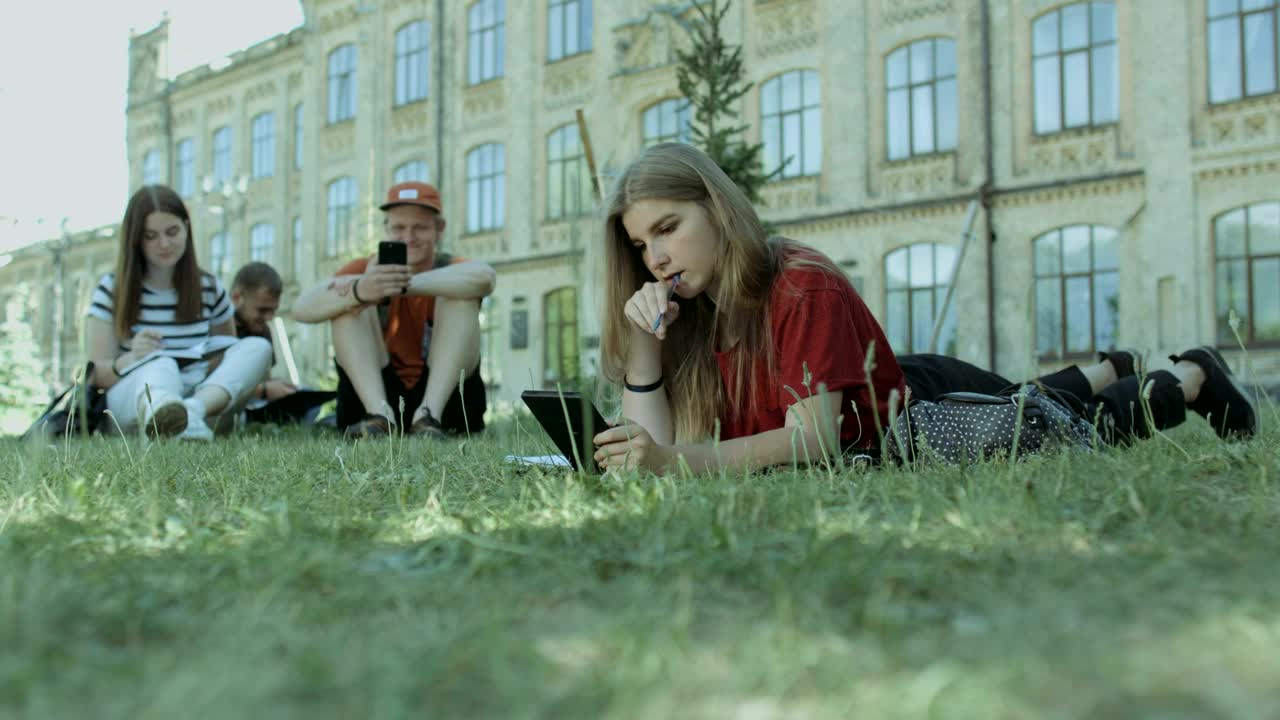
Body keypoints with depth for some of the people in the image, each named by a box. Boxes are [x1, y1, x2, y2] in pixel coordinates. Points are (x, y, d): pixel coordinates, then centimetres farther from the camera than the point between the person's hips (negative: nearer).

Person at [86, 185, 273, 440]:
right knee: (160, 364, -36)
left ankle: (193, 411, -50)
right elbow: (96, 374, -2)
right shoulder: (112, 290, 4)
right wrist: (130, 359, -26)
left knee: (258, 347, -19)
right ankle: (155, 414, -76)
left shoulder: (209, 289, 11)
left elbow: (230, 361, 18)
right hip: (130, 401, -3)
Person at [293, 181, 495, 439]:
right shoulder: (366, 269, 3)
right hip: (373, 395, 1)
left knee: (461, 291, -16)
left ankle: (430, 414, -30)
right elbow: (302, 309, -17)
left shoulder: (451, 269, 1)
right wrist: (359, 291, -39)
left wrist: (402, 285, -36)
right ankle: (379, 413, -30)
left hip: (445, 396, -1)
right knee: (347, 300, -13)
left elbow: (484, 276, -27)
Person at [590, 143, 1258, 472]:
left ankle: (1191, 375, 45)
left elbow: (812, 437, -45)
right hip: (890, 400, 7)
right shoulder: (684, 310, -18)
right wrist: (643, 345, -38)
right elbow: (661, 446, -23)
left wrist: (678, 459, -57)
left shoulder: (805, 288, -38)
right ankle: (1104, 371, 62)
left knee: (1094, 426, 18)